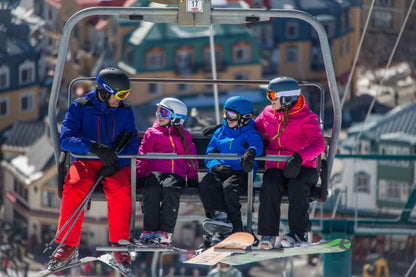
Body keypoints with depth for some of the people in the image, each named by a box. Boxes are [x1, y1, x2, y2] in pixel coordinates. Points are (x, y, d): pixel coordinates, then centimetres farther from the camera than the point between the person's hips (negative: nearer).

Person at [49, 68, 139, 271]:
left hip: (116, 164, 1)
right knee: (73, 187, -34)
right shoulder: (80, 108, 2)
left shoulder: (125, 112, 12)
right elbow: (66, 139, -9)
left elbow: (132, 145, 5)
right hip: (85, 162, -1)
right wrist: (93, 147, -26)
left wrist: (116, 163, -16)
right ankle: (68, 246, -26)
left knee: (120, 190, -33)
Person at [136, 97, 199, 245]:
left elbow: (191, 158, 21)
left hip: (176, 174, 0)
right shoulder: (152, 133, 22)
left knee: (170, 188, -37)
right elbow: (143, 156, 14)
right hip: (155, 172, 1)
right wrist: (140, 176, 1)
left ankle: (165, 232, -35)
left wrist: (192, 177, 6)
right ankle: (149, 230, -32)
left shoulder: (184, 136, 22)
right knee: (151, 188, -36)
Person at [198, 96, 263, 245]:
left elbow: (257, 144, -15)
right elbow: (209, 156, 19)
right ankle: (219, 215, -46)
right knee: (206, 184, -31)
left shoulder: (250, 133, 9)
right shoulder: (220, 132, 24)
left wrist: (251, 152, -41)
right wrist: (216, 166, -6)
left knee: (229, 187, -37)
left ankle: (236, 230, -33)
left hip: (241, 173, -4)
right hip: (220, 172, 4)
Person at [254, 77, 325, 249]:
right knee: (269, 187, -31)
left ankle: (299, 233, -26)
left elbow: (318, 144, -18)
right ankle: (268, 234, -28)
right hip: (275, 168, 3)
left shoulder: (306, 117, -4)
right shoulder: (268, 114, 13)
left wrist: (299, 157, -37)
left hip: (302, 167, -3)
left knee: (297, 185, -37)